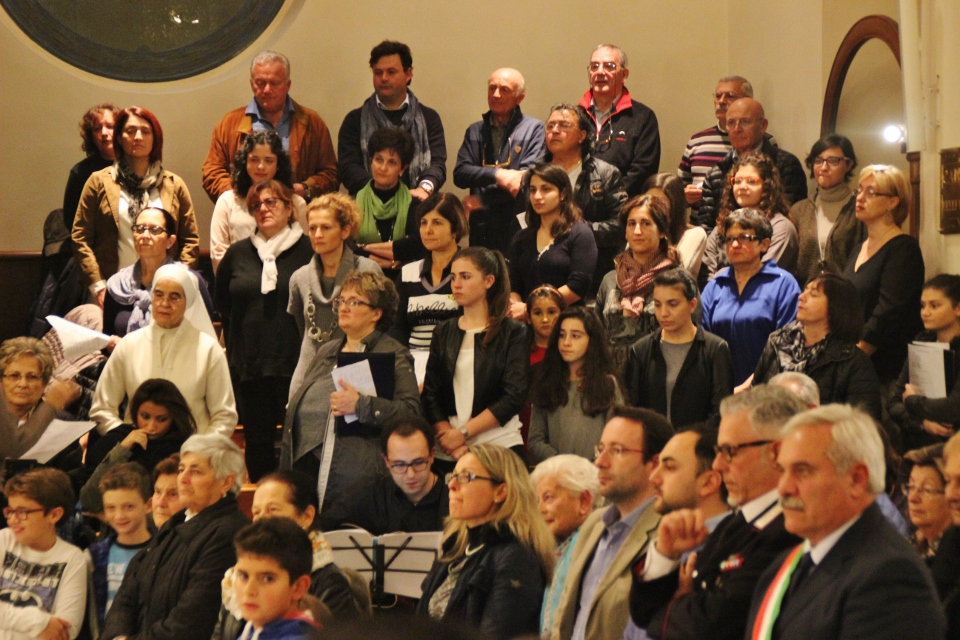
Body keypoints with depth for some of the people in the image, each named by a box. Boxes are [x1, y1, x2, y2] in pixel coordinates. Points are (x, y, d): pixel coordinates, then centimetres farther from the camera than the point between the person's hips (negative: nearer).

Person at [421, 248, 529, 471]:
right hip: (446, 451, 3)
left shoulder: (513, 333, 2)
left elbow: (514, 396, -7)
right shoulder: (443, 332, 12)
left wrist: (463, 432, -12)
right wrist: (447, 438, -12)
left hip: (499, 445, -3)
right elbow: (430, 394, 4)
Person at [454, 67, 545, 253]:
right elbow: (460, 174, 2)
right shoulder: (475, 131, 14)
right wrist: (496, 174, -16)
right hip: (481, 228, 4)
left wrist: (482, 200, -7)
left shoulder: (533, 129, 2)